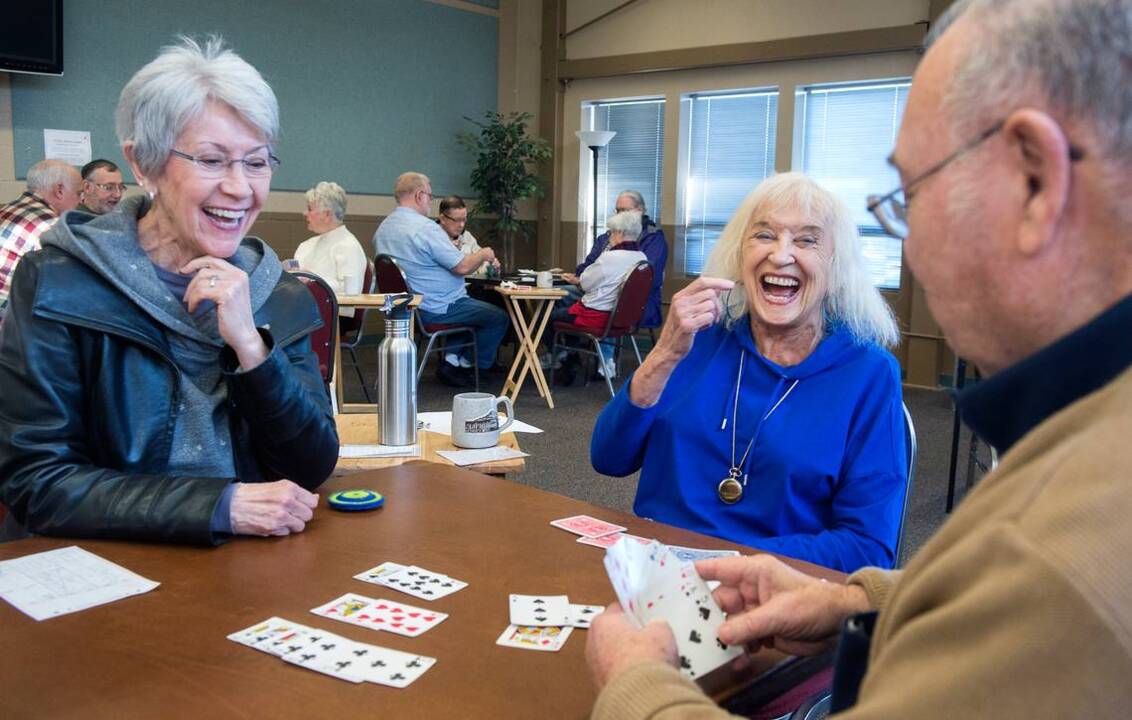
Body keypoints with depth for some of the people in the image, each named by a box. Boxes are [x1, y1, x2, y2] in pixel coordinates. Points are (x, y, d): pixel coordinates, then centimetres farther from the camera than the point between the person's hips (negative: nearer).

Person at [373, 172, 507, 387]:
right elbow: (462, 267, -21)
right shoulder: (425, 228, -22)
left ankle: (452, 359, 21)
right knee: (500, 318, 1)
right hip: (436, 310, -9)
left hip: (408, 305, 10)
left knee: (471, 304, 29)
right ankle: (466, 365, 8)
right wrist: (483, 254, 0)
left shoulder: (383, 228, 7)